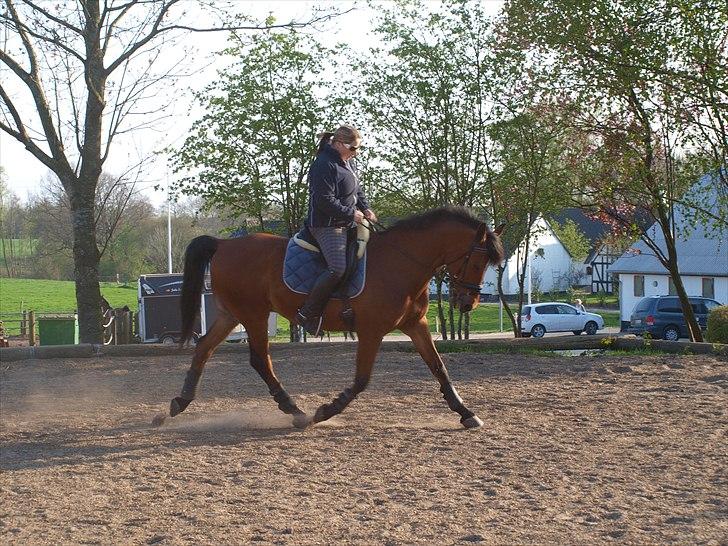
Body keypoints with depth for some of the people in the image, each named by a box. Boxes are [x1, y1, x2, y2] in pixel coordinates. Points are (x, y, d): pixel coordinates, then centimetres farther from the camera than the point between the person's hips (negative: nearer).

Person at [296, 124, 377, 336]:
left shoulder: (347, 162, 14)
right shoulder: (324, 165, -17)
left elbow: (357, 190, 25)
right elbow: (326, 201, -22)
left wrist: (365, 208, 7)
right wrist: (351, 213, -16)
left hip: (346, 223, 11)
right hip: (327, 225, -11)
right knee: (338, 268, -24)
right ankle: (308, 313, -17)